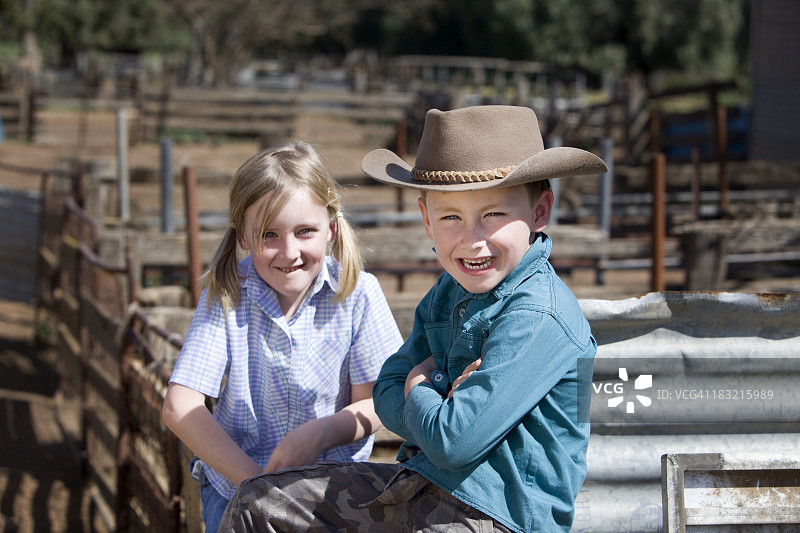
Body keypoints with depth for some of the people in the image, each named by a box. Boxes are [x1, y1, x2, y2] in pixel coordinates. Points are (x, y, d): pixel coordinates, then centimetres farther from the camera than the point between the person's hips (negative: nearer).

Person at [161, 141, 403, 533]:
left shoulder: (357, 293, -5)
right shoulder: (225, 297, -6)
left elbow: (376, 403, -3)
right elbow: (179, 408, -13)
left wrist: (319, 434, -24)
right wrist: (257, 481, -21)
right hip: (237, 483, 0)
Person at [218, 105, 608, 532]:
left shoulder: (541, 317, -22)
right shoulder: (448, 293, 8)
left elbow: (455, 443, -26)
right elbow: (388, 394, 7)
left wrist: (419, 392, -5)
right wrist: (442, 402, -14)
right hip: (419, 481, 9)